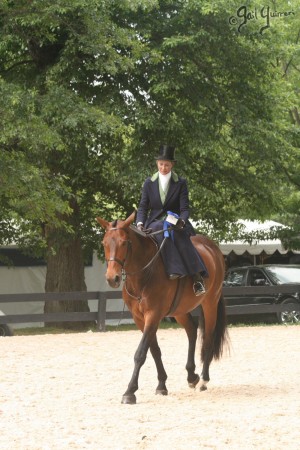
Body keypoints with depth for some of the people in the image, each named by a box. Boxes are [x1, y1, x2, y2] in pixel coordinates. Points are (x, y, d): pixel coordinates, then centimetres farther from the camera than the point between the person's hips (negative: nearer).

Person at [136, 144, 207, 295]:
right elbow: (143, 207, 7)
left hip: (175, 222, -1)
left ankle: (197, 279, -43)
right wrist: (140, 223, -14)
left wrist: (182, 221, -26)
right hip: (155, 223, 1)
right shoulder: (149, 183, 9)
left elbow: (185, 208, -3)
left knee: (180, 236, -36)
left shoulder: (181, 183, 4)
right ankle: (175, 270, -50)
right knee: (162, 233, -37)